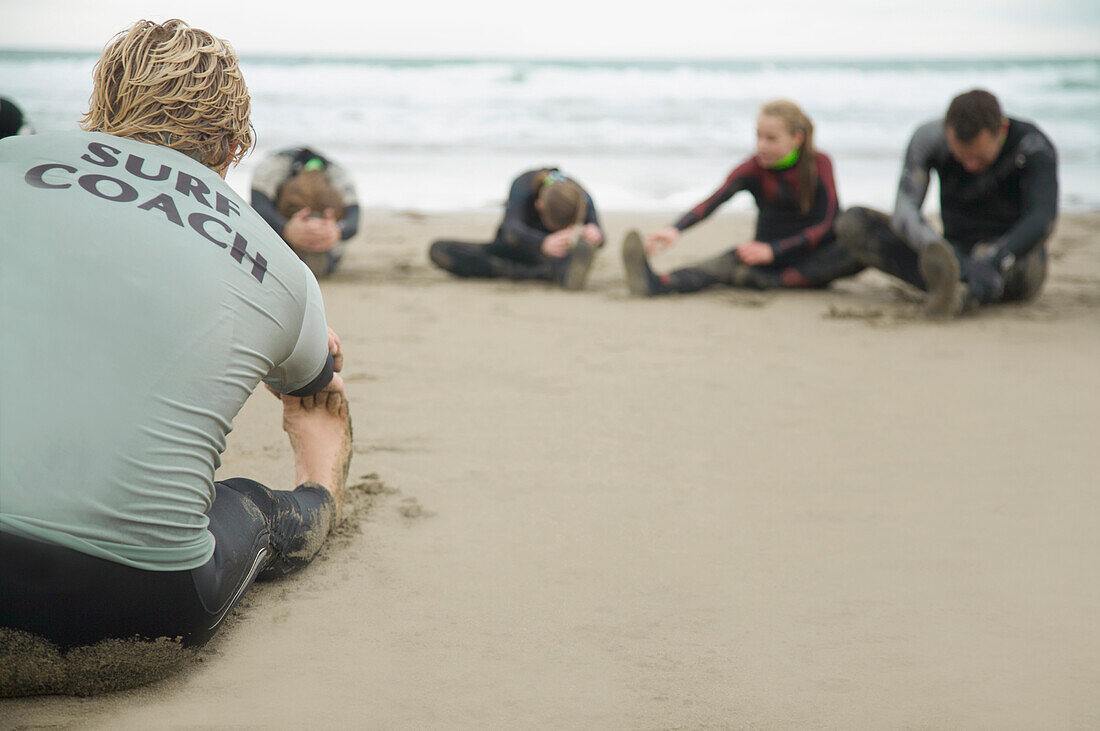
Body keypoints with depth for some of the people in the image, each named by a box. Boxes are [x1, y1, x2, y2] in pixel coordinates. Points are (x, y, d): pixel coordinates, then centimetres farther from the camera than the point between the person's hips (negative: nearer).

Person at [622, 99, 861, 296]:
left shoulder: (819, 164, -7)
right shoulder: (752, 169, -5)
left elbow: (823, 225, -16)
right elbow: (712, 202, -21)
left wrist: (770, 250, -29)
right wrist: (675, 230, -42)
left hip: (816, 255, 0)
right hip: (770, 255, 0)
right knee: (726, 263, -30)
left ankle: (767, 281, -39)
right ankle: (654, 283, -58)